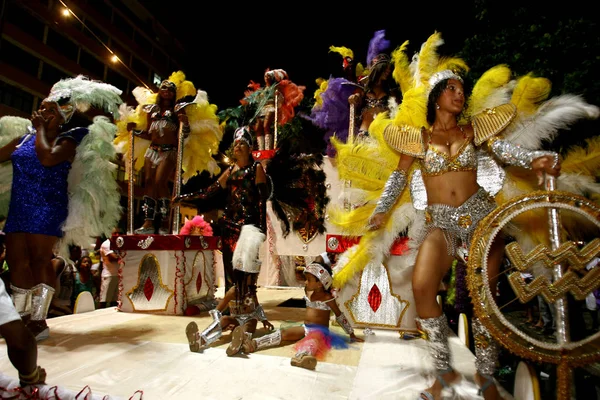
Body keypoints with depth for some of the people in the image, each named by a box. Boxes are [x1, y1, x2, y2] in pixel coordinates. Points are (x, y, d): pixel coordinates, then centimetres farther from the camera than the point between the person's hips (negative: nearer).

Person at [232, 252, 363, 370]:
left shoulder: (328, 298, -12)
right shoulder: (308, 290, 6)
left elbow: (340, 316, -4)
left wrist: (352, 335, 1)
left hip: (320, 330, -6)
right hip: (305, 327, 6)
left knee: (312, 339, -41)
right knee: (283, 332, -20)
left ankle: (301, 356, -78)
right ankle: (252, 343, -43)